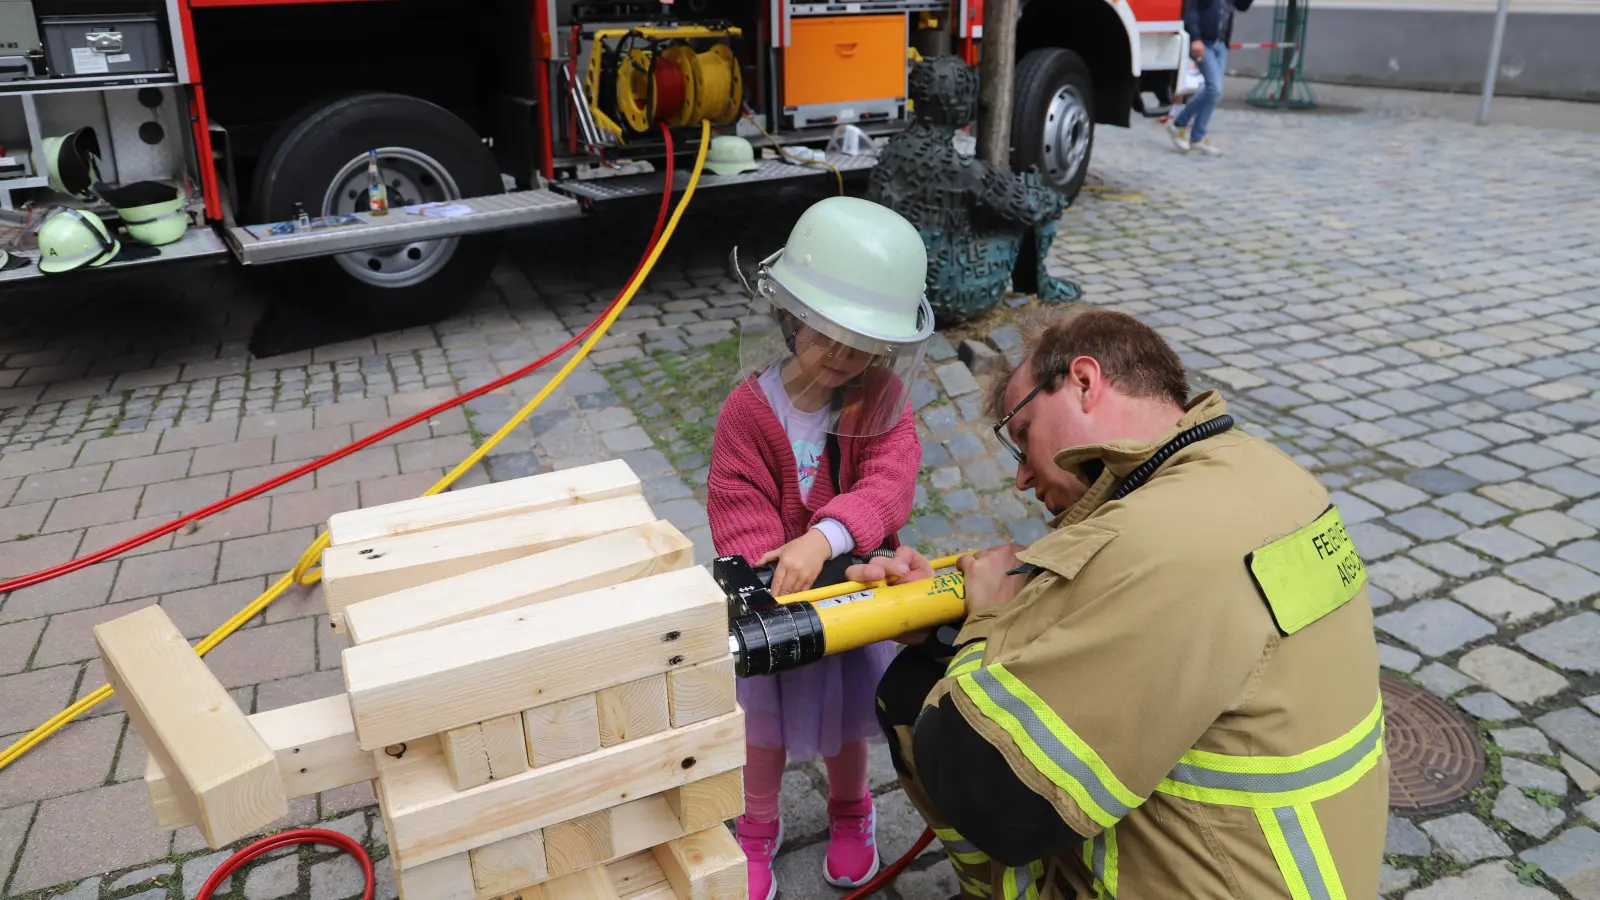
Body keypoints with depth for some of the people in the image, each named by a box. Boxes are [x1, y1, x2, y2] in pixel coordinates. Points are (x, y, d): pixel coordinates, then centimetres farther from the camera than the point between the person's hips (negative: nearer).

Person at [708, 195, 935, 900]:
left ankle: (850, 814, 52)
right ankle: (757, 828, 45)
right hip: (780, 602, -1)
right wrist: (784, 587, -33)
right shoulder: (748, 409, -18)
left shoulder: (882, 397, -13)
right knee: (767, 724, 19)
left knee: (845, 718, 23)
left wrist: (824, 540, -45)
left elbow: (889, 483, -28)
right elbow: (741, 520, -18)